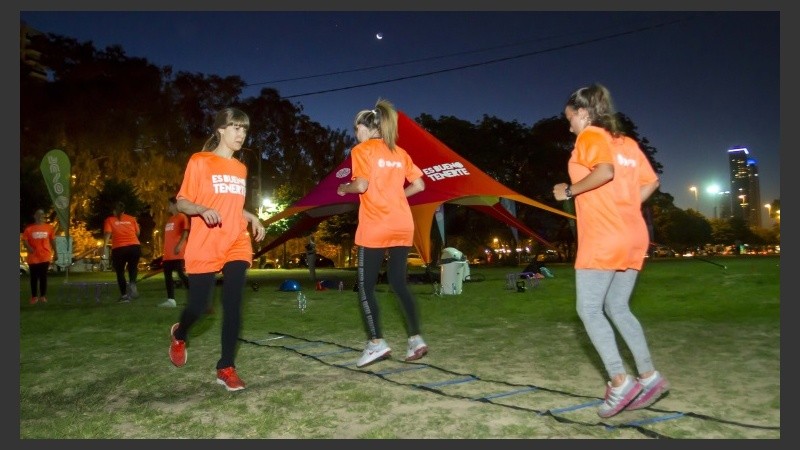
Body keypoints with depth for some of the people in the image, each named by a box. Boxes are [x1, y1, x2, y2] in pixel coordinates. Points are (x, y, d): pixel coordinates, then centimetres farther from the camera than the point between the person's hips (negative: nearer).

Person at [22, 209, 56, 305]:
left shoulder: (49, 227, 3)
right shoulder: (29, 228, 0)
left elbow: (52, 240, 10)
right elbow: (24, 240, 0)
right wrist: (29, 247, -20)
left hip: (45, 256, 0)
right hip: (33, 257, 0)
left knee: (43, 277, 4)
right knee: (34, 277, 4)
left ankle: (43, 296, 11)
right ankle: (34, 296, 10)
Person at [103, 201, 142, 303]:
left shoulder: (109, 220, 9)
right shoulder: (131, 219, 14)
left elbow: (108, 233, -7)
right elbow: (137, 232, 15)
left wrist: (104, 247, -17)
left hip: (118, 249, -1)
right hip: (135, 246, 2)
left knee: (120, 272, 13)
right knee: (133, 267, 21)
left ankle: (124, 295, 12)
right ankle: (132, 283, -8)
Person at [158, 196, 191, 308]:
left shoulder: (182, 217, -4)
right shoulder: (169, 220, 21)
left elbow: (185, 232, -14)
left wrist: (179, 245, -26)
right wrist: (165, 251, 19)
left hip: (178, 253, -9)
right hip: (168, 254, 9)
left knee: (181, 274, -12)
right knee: (167, 276, 7)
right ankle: (170, 300, 10)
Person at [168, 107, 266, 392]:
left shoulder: (240, 169, 14)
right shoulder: (199, 162, -3)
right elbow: (181, 203, -5)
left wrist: (252, 218, 8)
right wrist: (203, 209, -25)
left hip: (236, 245, 4)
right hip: (204, 248, -4)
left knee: (233, 306, -6)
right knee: (199, 306, 2)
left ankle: (226, 368, 4)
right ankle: (179, 335, 38)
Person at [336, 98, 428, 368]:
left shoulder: (362, 150, -2)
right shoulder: (400, 152, 16)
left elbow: (362, 185, -14)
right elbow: (419, 185, 12)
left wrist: (343, 188, 5)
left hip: (375, 228, -6)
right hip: (403, 226, 6)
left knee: (365, 287, 3)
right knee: (399, 283, 12)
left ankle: (376, 344, -1)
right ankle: (416, 340, 9)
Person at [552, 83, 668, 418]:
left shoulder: (590, 136, -4)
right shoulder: (627, 142, 19)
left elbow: (604, 171, -23)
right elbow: (650, 182, 17)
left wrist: (569, 190, -11)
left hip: (602, 239, -8)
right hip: (632, 237, 9)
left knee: (589, 310, -2)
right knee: (617, 308, 15)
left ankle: (620, 382, -5)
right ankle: (649, 376, 13)